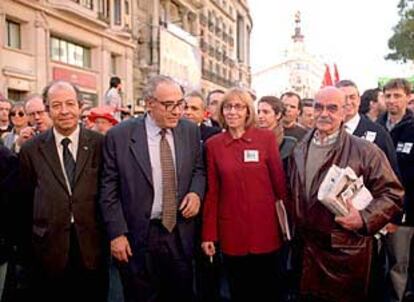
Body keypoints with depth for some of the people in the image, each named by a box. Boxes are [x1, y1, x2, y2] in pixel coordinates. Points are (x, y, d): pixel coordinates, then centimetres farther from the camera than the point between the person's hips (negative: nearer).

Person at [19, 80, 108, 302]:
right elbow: (25, 201, 5)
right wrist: (28, 243, 8)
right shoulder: (31, 150, 1)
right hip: (49, 250, 0)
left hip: (92, 248, 0)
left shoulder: (100, 144, -1)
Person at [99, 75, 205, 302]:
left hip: (180, 234, 3)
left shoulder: (190, 131, 1)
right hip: (138, 238, -2)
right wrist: (117, 233, -10)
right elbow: (109, 189, -6)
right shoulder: (119, 136, -9)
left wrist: (196, 192, -6)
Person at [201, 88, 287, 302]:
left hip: (265, 229, -1)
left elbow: (279, 180, 0)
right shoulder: (213, 144, 0)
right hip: (231, 231, 1)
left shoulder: (267, 138, -3)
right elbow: (212, 191, 1)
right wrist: (208, 235, -1)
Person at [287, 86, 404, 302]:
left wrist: (365, 218, -23)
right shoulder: (299, 151, 7)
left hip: (347, 252, -4)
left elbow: (392, 193, -10)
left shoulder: (365, 151, -9)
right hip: (306, 249, 4)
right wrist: (295, 225, 9)